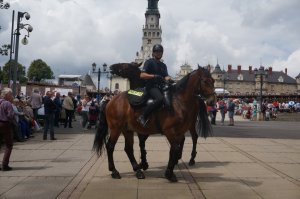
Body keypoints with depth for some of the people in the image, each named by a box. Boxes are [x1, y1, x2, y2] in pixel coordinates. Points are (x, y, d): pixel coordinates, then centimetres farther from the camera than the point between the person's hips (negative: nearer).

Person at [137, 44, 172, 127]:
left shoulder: (163, 65, 24)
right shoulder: (149, 62, 4)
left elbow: (166, 77, 12)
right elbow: (142, 75, -6)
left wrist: (167, 78, -13)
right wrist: (154, 76, -18)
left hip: (160, 87, 7)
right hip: (151, 86, -7)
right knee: (160, 98, -35)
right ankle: (143, 117, -28)